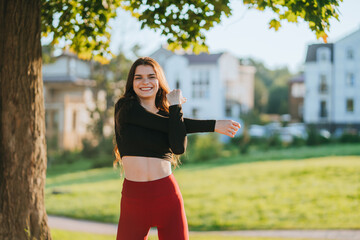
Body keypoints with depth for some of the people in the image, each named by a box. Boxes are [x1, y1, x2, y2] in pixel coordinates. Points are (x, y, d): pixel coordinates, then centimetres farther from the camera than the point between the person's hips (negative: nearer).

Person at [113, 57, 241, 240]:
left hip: (166, 195, 2)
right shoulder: (125, 107, -2)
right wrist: (212, 125, -3)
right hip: (134, 197, -2)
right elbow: (169, 125, -9)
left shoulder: (167, 113, 10)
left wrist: (175, 107, -8)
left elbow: (179, 148, -12)